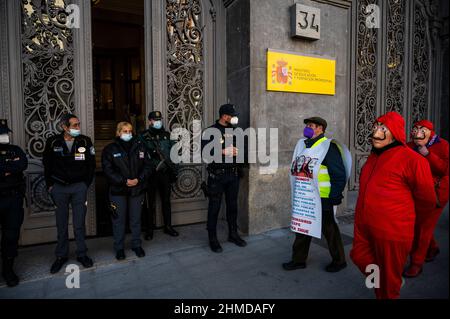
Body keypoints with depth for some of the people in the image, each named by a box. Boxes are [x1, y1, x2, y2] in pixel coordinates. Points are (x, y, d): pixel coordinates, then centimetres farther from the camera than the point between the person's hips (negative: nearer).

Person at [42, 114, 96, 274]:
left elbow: (91, 164, 3)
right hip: (59, 188, 1)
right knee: (61, 224, 10)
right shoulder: (53, 142, -2)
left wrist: (86, 184, 2)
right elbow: (47, 164, 8)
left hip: (79, 187, -1)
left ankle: (82, 254, 19)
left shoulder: (85, 141, -3)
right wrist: (50, 185, 5)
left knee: (79, 223, 5)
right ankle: (61, 255, 24)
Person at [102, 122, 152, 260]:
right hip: (118, 190, -2)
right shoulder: (110, 149, -3)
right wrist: (124, 181, -18)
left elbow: (147, 166, 2)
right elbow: (108, 170, -9)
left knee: (136, 219, 13)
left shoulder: (139, 147, 4)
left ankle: (136, 245, 28)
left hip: (137, 189, 2)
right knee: (119, 220, 7)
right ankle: (119, 247, 24)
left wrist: (139, 179, -13)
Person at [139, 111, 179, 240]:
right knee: (150, 202, 4)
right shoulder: (143, 136, -3)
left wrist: (174, 171, 8)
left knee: (166, 200, 13)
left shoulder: (167, 135, 9)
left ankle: (168, 226, 26)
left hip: (165, 173, 4)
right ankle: (149, 229, 17)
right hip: (151, 173, -3)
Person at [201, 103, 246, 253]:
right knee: (214, 207, 3)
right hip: (217, 175, -5)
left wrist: (236, 151, -4)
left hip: (233, 174, 6)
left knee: (232, 205, 14)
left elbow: (239, 147, 18)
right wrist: (223, 152, -21)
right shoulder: (211, 131, -8)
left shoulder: (234, 130, 10)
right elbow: (204, 152, -15)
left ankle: (233, 234, 30)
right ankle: (212, 239, 15)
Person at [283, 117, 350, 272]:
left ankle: (339, 260, 30)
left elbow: (339, 175, -16)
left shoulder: (328, 147, -14)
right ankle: (299, 260, 29)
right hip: (303, 200, 7)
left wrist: (334, 198, -16)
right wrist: (297, 194, 18)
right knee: (302, 229, 15)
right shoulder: (302, 145, 10)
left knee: (329, 230, 10)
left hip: (322, 200, -7)